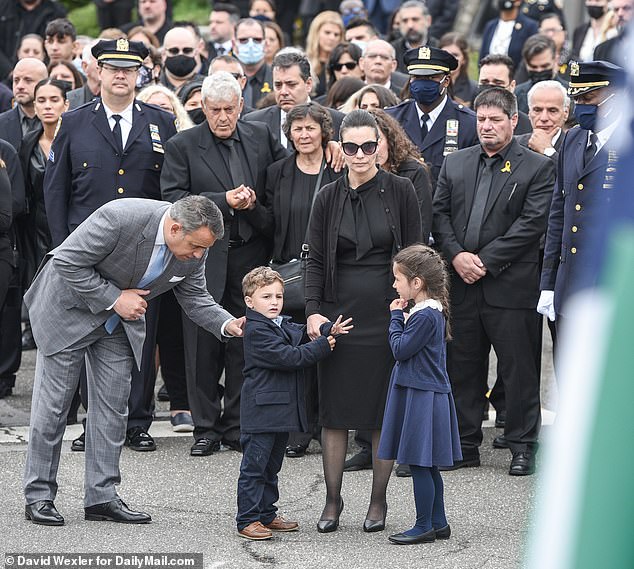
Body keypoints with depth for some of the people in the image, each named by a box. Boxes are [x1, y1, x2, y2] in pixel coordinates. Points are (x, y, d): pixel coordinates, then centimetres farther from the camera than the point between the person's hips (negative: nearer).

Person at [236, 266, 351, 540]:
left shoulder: (285, 325, 15)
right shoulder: (256, 331, -15)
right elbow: (288, 357, -20)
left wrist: (330, 330, -9)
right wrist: (323, 346, -15)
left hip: (283, 409, 9)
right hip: (261, 411, -9)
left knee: (271, 465, 16)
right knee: (254, 465, -5)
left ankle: (267, 515, 25)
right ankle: (247, 520, -2)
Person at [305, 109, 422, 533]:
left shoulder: (400, 191, -1)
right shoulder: (329, 198, 5)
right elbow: (316, 260, 6)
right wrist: (313, 311, -6)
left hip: (388, 314, -2)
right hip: (339, 313, 2)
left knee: (385, 411, 2)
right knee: (335, 411, 2)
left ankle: (378, 501, 12)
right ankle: (333, 501, 10)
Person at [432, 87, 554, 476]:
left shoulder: (538, 168, -1)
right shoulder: (455, 164, 14)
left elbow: (531, 224, -9)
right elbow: (439, 214, 10)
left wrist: (486, 261, -13)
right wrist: (457, 255, -7)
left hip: (510, 284, -4)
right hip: (462, 283, 5)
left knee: (519, 368, 0)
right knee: (463, 367, 9)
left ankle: (523, 447, 8)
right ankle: (465, 444, 18)